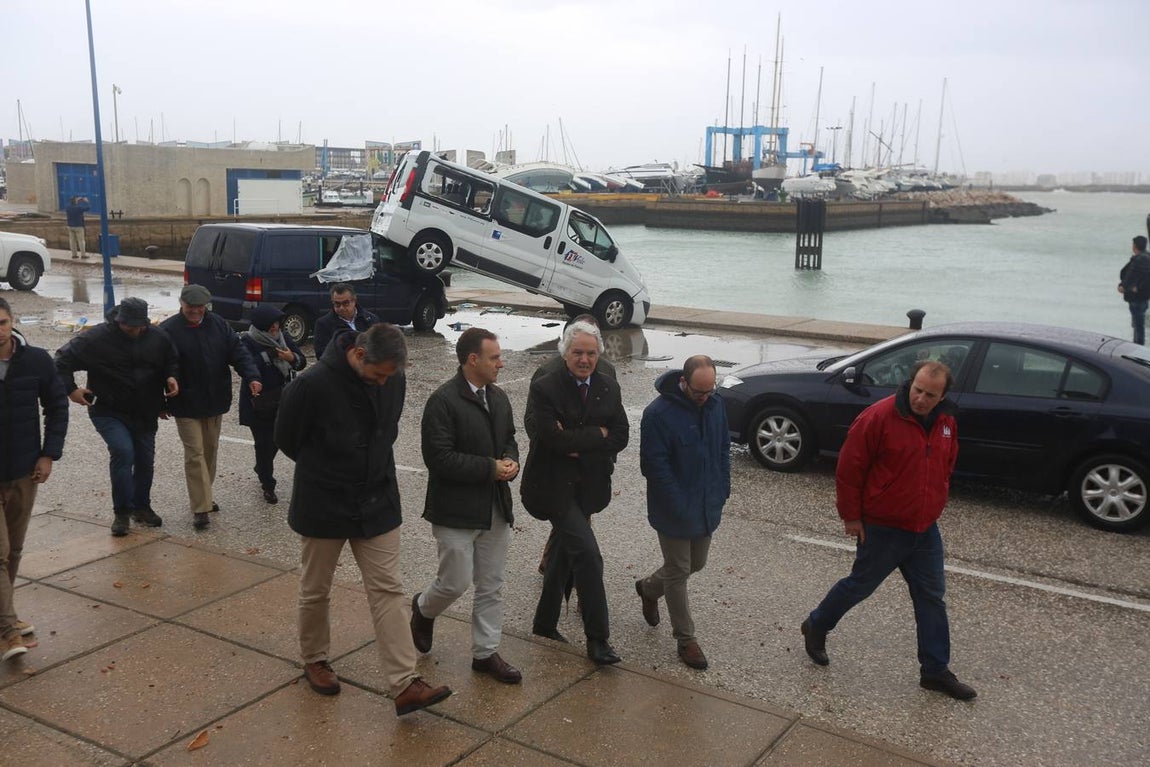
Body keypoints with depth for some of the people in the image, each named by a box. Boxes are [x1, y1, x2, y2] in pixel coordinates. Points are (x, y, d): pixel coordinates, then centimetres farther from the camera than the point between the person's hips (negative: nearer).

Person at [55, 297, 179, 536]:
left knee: (145, 460, 11)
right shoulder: (96, 338, -15)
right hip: (109, 412, -4)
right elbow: (63, 359, -10)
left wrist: (171, 378, -9)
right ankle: (122, 512, -9)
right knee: (123, 452, -23)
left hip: (145, 414, 4)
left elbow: (172, 361, 10)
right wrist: (70, 389, -15)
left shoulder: (158, 337, -5)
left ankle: (141, 507, 34)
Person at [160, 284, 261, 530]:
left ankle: (204, 495, 34)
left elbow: (238, 352, -2)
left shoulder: (219, 325, 1)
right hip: (186, 406, -4)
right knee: (195, 454, -6)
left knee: (210, 451, 17)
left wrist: (251, 377, -19)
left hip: (215, 402, 5)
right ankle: (200, 508, -3)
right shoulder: (168, 330, -10)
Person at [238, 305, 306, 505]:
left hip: (281, 400, 5)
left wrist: (292, 358, -19)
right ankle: (268, 486, 14)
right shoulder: (247, 343, -12)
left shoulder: (282, 338, 4)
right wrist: (267, 355, -32)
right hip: (258, 404, -5)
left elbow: (302, 361, 3)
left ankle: (261, 470, 43)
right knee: (264, 443, 0)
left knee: (276, 440, 15)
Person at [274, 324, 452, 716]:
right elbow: (286, 439, -7)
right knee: (315, 592, 14)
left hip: (377, 504, 4)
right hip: (322, 507, -3)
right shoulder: (312, 385, -23)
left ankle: (405, 684, 2)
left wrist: (369, 472, 8)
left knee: (388, 589, 0)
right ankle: (314, 660, 38)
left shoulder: (394, 381, -7)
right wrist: (325, 472, 4)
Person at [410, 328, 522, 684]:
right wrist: (491, 468, -20)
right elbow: (439, 458, -21)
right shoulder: (443, 401, -17)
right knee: (456, 583, 0)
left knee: (491, 586, 12)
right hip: (456, 511, -7)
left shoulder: (498, 397, 8)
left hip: (496, 508, 7)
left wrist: (511, 461, -2)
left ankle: (485, 652, 24)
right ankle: (423, 609, 33)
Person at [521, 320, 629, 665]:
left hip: (587, 487, 6)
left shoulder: (609, 388, 3)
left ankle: (545, 622, 36)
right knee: (587, 554, -13)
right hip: (554, 485, -6)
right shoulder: (545, 388, -13)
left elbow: (620, 436, -5)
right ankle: (597, 639, -4)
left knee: (566, 552, 17)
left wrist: (579, 444, -17)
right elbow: (554, 439, -22)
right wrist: (598, 435, -14)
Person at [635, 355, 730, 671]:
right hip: (674, 512, -7)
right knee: (678, 573, 5)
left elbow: (724, 449, 11)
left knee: (695, 563, 20)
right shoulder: (658, 413, -22)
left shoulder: (715, 405, -1)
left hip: (707, 508, 7)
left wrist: (722, 490, 4)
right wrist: (680, 508, -20)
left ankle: (649, 587, 46)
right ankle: (685, 639, 19)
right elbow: (654, 466, -20)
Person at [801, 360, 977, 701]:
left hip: (926, 530, 6)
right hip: (883, 529, -6)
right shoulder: (880, 416, -21)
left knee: (932, 597, 10)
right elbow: (849, 468, -16)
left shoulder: (946, 423, 1)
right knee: (860, 584, 10)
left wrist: (933, 508, 17)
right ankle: (816, 627, 34)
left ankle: (936, 670, 22)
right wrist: (851, 516, -12)